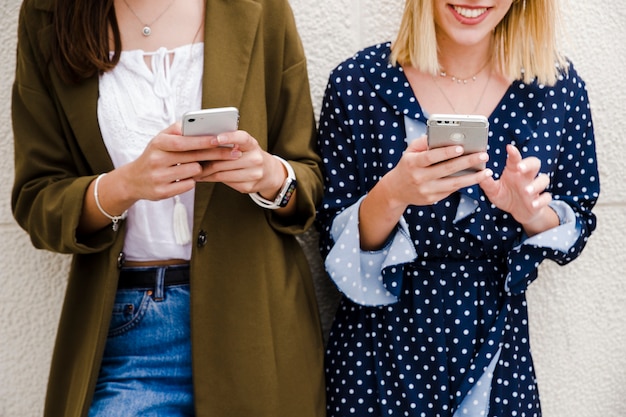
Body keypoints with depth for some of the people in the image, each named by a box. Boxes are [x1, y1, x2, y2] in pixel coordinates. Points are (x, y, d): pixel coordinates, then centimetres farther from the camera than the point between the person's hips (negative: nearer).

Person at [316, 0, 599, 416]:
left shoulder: (559, 86, -7)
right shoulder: (357, 83, -11)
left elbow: (578, 226, 3)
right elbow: (335, 244, -8)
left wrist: (533, 213, -18)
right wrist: (393, 195, -27)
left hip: (497, 348, 2)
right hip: (382, 348, -1)